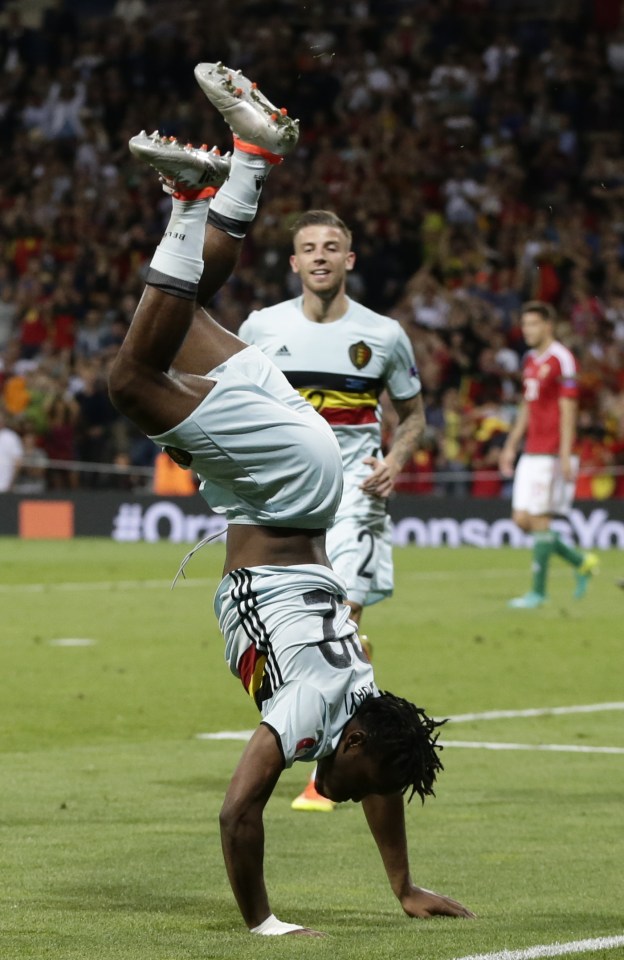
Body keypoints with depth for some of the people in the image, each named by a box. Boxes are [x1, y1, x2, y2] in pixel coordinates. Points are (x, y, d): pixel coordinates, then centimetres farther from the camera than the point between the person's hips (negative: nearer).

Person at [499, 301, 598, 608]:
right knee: (522, 519, 6)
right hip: (531, 453, 9)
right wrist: (511, 446, 21)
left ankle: (538, 591, 3)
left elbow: (568, 410, -15)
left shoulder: (561, 360, -11)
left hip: (550, 454, -9)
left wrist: (565, 456, -19)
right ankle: (582, 563, 19)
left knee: (540, 520, -6)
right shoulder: (530, 360, 15)